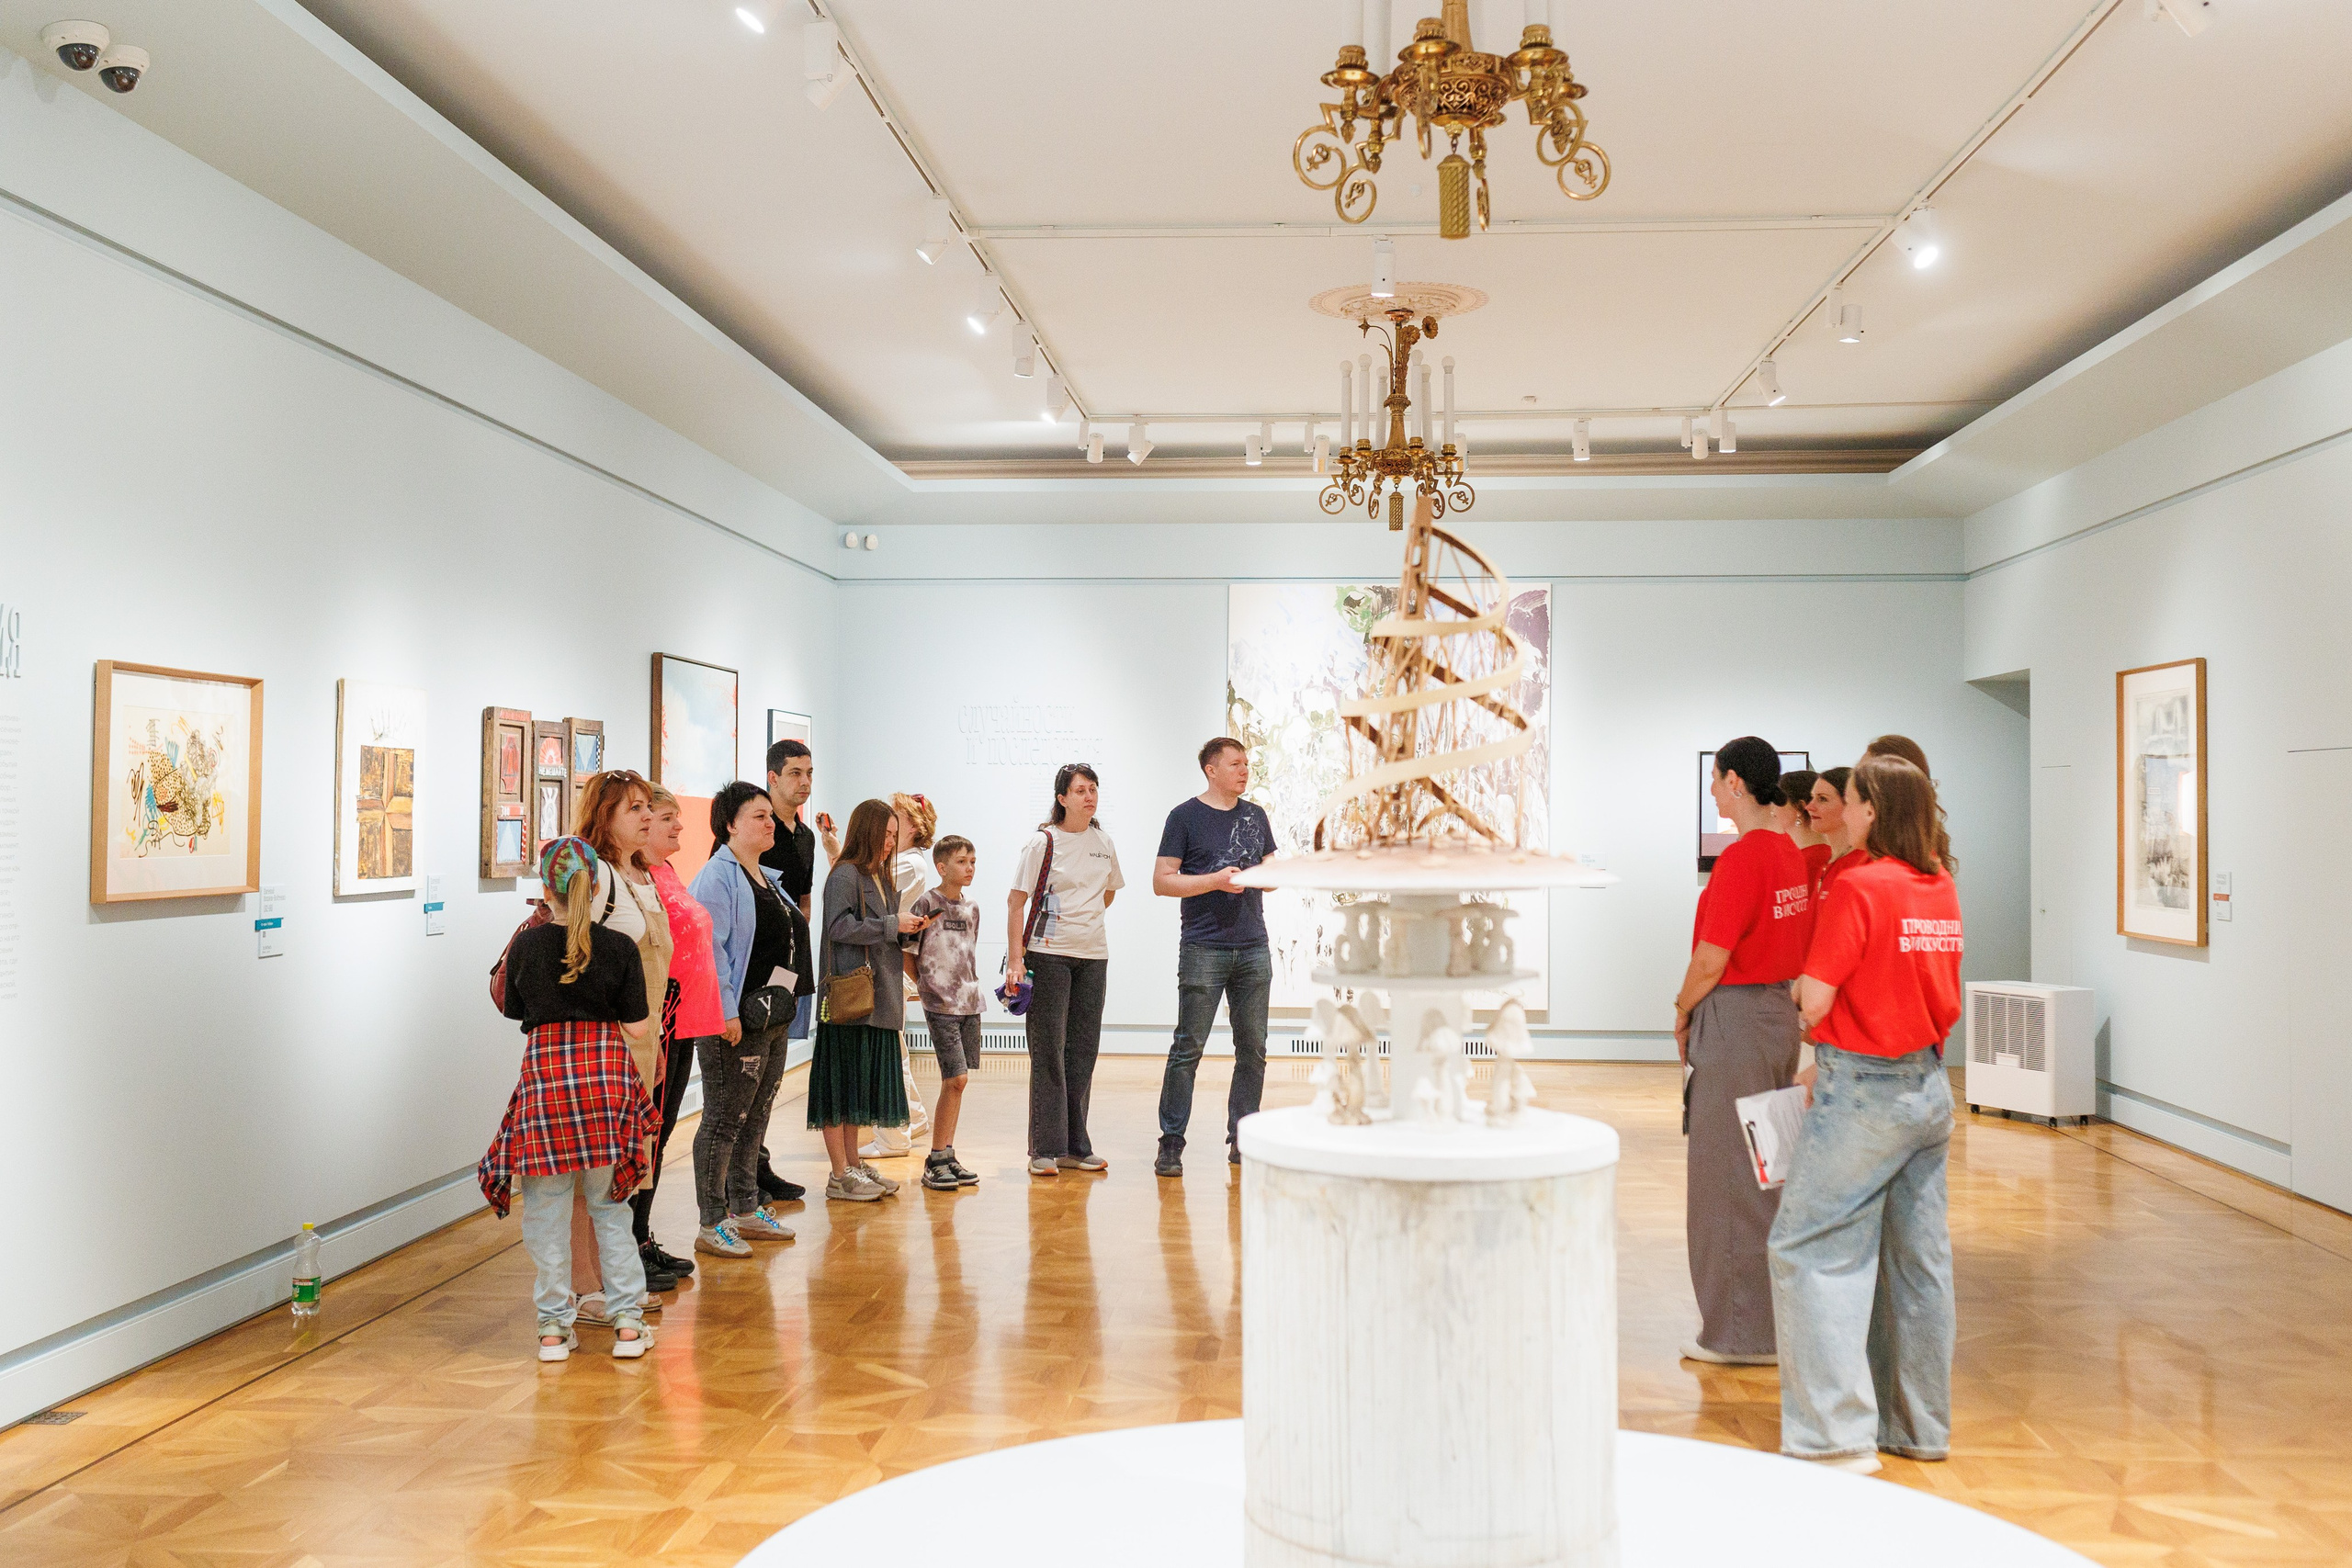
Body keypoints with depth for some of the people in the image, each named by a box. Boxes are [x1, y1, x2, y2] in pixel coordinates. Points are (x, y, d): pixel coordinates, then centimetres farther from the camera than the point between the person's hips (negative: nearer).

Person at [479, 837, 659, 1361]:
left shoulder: (525, 945, -1)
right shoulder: (620, 948, -5)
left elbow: (515, 1011, 12)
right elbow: (637, 1029, -3)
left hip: (543, 1072, 0)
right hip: (606, 1072, 0)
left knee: (546, 1210, 9)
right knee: (608, 1204, 11)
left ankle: (554, 1326, 13)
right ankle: (627, 1322, 12)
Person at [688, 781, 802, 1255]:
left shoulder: (766, 878, 17)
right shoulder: (717, 876, -11)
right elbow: (710, 947, -18)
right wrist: (726, 1012, -22)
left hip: (773, 1019, 9)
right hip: (735, 1022, -9)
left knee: (755, 1119, 15)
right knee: (724, 1121, -3)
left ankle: (746, 1211, 25)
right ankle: (712, 1225, 4)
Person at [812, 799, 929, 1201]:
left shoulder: (880, 878, 20)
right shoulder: (845, 875, -8)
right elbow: (839, 927, -20)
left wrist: (907, 928, 6)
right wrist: (893, 925, -15)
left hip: (878, 998, 9)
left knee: (862, 1082, 12)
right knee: (843, 1080, -3)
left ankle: (853, 1164, 20)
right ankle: (840, 1175, 1)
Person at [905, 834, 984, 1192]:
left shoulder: (972, 909, 11)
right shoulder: (927, 904, -8)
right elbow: (906, 952, -4)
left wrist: (969, 986, 12)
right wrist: (927, 986, -1)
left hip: (970, 1002, 6)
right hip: (940, 1006, -6)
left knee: (956, 1081, 8)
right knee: (956, 1079, -11)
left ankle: (946, 1156, 16)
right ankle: (935, 1162, -1)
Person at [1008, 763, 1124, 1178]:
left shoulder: (1104, 843, 9)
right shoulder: (1043, 841, -6)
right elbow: (1016, 902, -8)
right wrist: (1015, 959, -15)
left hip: (1094, 956, 5)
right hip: (1048, 954, -5)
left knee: (1083, 1051, 9)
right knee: (1048, 1051, -3)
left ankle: (1076, 1147, 18)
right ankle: (1045, 1150, 2)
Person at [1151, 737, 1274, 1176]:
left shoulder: (1256, 816, 15)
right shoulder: (1185, 816, 0)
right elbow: (1161, 881, -5)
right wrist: (1214, 881, -15)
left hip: (1254, 949, 5)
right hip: (1203, 949, -5)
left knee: (1253, 1050, 7)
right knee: (1188, 1048, -5)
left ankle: (1242, 1139, 17)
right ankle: (1171, 1143, 2)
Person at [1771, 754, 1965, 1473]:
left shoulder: (1860, 888, -16)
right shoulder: (1943, 888, 7)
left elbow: (1815, 1000, -18)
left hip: (1866, 1092, -8)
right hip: (1930, 1084, 8)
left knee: (1812, 1248, 0)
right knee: (1919, 1256, 14)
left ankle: (1840, 1432, -2)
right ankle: (1920, 1425, 24)